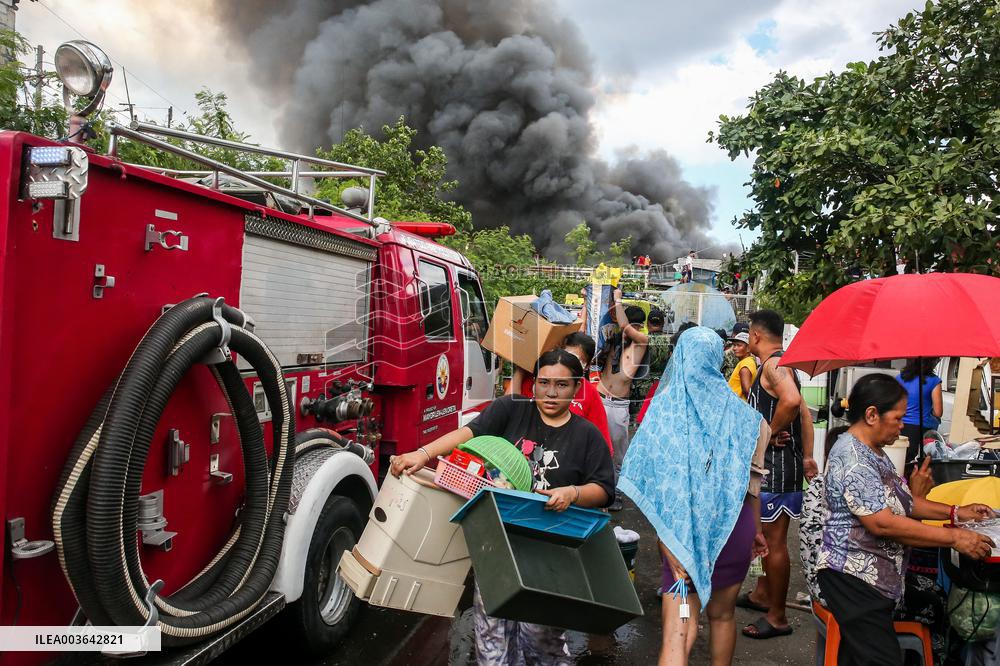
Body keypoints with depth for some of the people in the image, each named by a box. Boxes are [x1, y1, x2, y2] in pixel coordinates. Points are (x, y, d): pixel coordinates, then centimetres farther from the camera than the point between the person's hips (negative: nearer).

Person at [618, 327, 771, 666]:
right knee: (722, 615, 23)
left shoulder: (664, 407, -8)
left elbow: (653, 484, -13)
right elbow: (751, 480, 2)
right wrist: (756, 529, 16)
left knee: (677, 633, -1)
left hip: (683, 526, -2)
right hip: (732, 525, 2)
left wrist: (665, 540, -9)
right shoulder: (738, 411, -4)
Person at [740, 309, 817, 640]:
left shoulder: (773, 364, -17)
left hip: (776, 464, -11)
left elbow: (791, 401, -38)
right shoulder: (782, 364, 15)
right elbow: (804, 413, 17)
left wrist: (772, 431, -21)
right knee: (767, 535, 22)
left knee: (774, 540, -2)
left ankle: (777, 618, 9)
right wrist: (807, 457, 15)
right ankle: (762, 594, 37)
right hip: (771, 463, 11)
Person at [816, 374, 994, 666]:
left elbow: (901, 500, 22)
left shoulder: (873, 451, 13)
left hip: (875, 576, 10)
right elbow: (882, 523, -24)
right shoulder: (852, 458, -20)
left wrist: (955, 512, 12)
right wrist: (954, 538, -18)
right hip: (854, 577, -10)